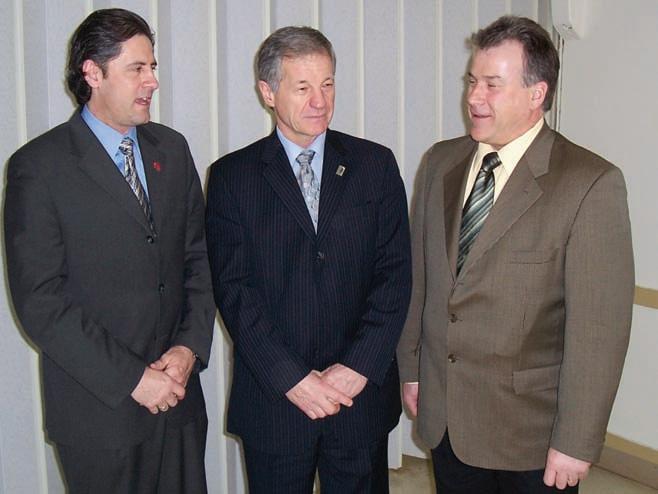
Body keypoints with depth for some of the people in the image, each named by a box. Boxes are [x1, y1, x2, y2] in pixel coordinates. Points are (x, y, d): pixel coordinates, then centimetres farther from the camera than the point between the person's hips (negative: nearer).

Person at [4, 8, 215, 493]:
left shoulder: (171, 148, 7)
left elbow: (198, 258, 9)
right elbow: (40, 301, -13)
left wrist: (190, 346, -5)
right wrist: (130, 379, -15)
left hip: (179, 396, 5)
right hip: (99, 408, -4)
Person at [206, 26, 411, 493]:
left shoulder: (375, 165, 3)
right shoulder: (232, 176, -1)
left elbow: (395, 272, -1)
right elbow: (233, 289, -6)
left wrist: (359, 367, -10)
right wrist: (291, 378, -12)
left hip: (362, 392, 1)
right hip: (272, 398, -1)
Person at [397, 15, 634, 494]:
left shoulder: (592, 183, -15)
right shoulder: (441, 162, 3)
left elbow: (600, 327, -16)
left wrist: (576, 444, -15)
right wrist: (411, 368, 12)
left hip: (530, 427, -4)